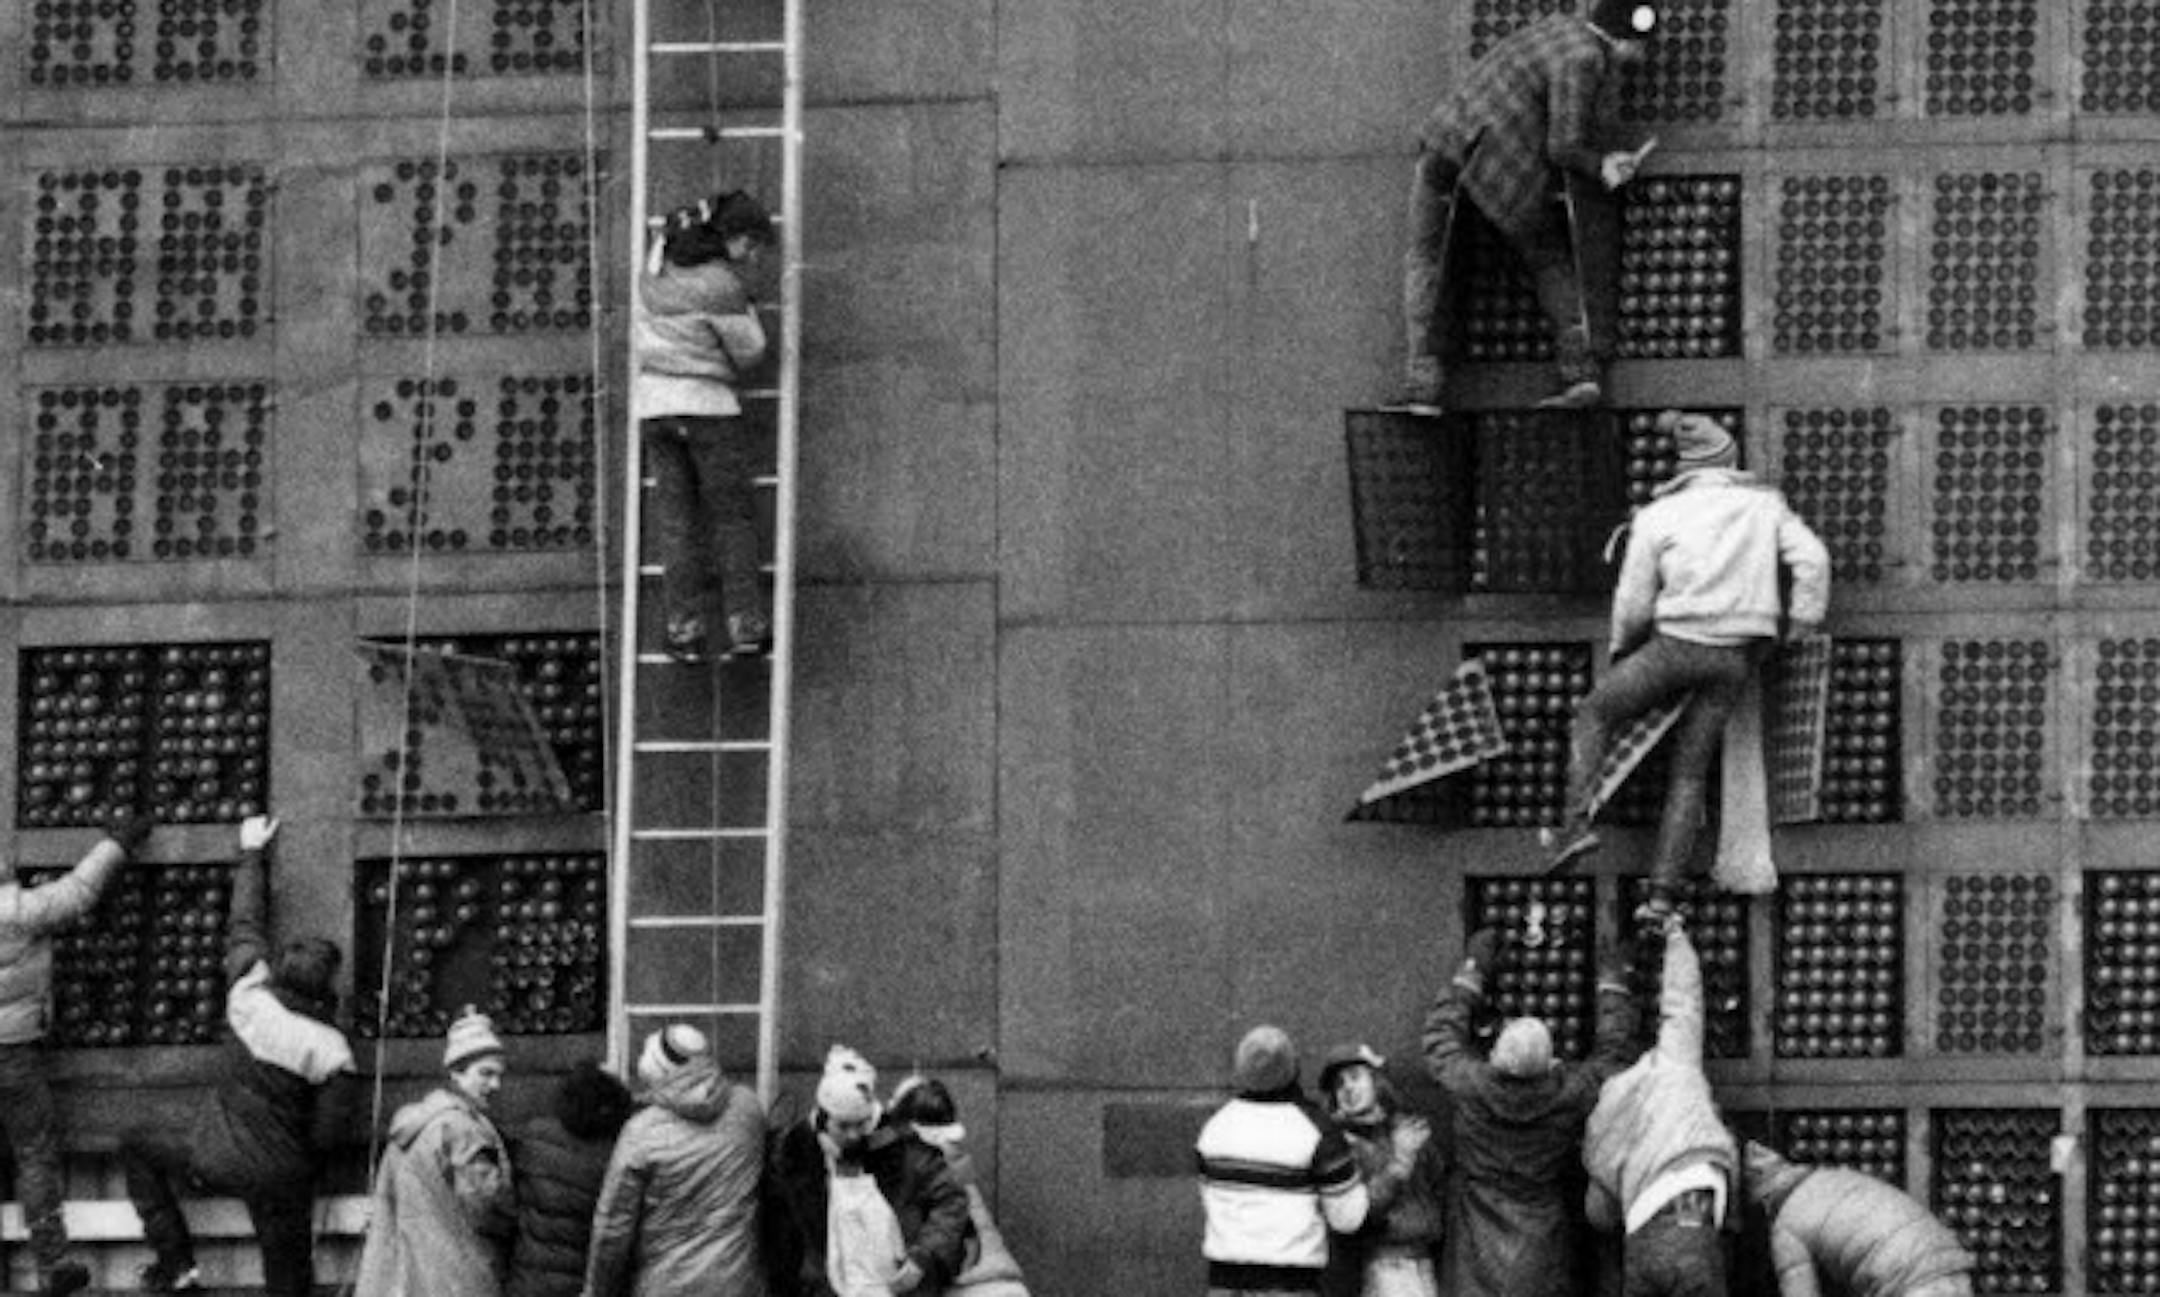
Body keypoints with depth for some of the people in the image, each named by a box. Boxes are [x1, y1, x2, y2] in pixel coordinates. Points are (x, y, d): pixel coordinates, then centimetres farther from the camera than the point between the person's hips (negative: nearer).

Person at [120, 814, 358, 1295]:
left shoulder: (250, 998, -11)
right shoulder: (332, 1052, -17)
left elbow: (245, 925, 4)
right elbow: (330, 1134, -11)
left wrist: (253, 854, 17)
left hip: (215, 1164, 1)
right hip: (281, 1181, -1)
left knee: (137, 1147, 25)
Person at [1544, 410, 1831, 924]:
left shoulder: (1657, 516, 1)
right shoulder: (1764, 503, 6)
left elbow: (1633, 604, 3)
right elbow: (1811, 559, -5)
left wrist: (1622, 650, 21)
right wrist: (1803, 623, 4)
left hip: (1677, 644, -3)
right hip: (1737, 656, 3)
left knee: (1593, 714, 18)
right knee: (1689, 772, 11)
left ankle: (1577, 821, -2)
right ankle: (1662, 892, 2)